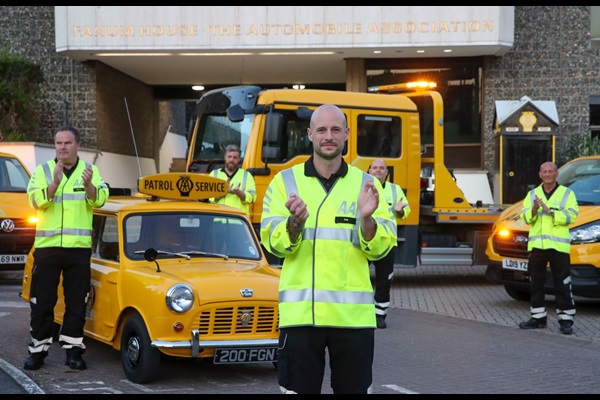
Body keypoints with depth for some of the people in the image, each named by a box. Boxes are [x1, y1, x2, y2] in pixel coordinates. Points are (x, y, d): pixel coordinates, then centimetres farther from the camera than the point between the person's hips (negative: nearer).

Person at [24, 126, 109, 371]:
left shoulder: (90, 170, 7)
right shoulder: (42, 171, 6)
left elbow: (99, 200, -8)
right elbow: (36, 201, -9)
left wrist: (88, 184, -29)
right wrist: (55, 182, -25)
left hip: (79, 247, 0)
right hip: (47, 245, 0)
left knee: (77, 302, 3)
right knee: (42, 301, 4)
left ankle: (73, 350, 10)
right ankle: (38, 349, 12)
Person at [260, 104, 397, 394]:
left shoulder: (366, 183, 8)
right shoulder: (285, 181, 6)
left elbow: (380, 249, 2)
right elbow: (273, 243, -2)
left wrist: (367, 219, -17)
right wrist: (295, 222, -21)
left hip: (354, 313, 1)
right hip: (300, 312, -1)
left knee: (355, 387, 9)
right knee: (299, 387, 5)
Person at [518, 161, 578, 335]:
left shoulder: (567, 194, 5)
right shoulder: (532, 194, 16)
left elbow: (571, 216, -7)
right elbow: (524, 217, 6)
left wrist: (551, 211, -17)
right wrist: (533, 210, -16)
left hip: (559, 246, -4)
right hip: (536, 245, 4)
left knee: (562, 285, -5)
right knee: (536, 284, 9)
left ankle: (566, 319, -1)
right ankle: (538, 317, 18)